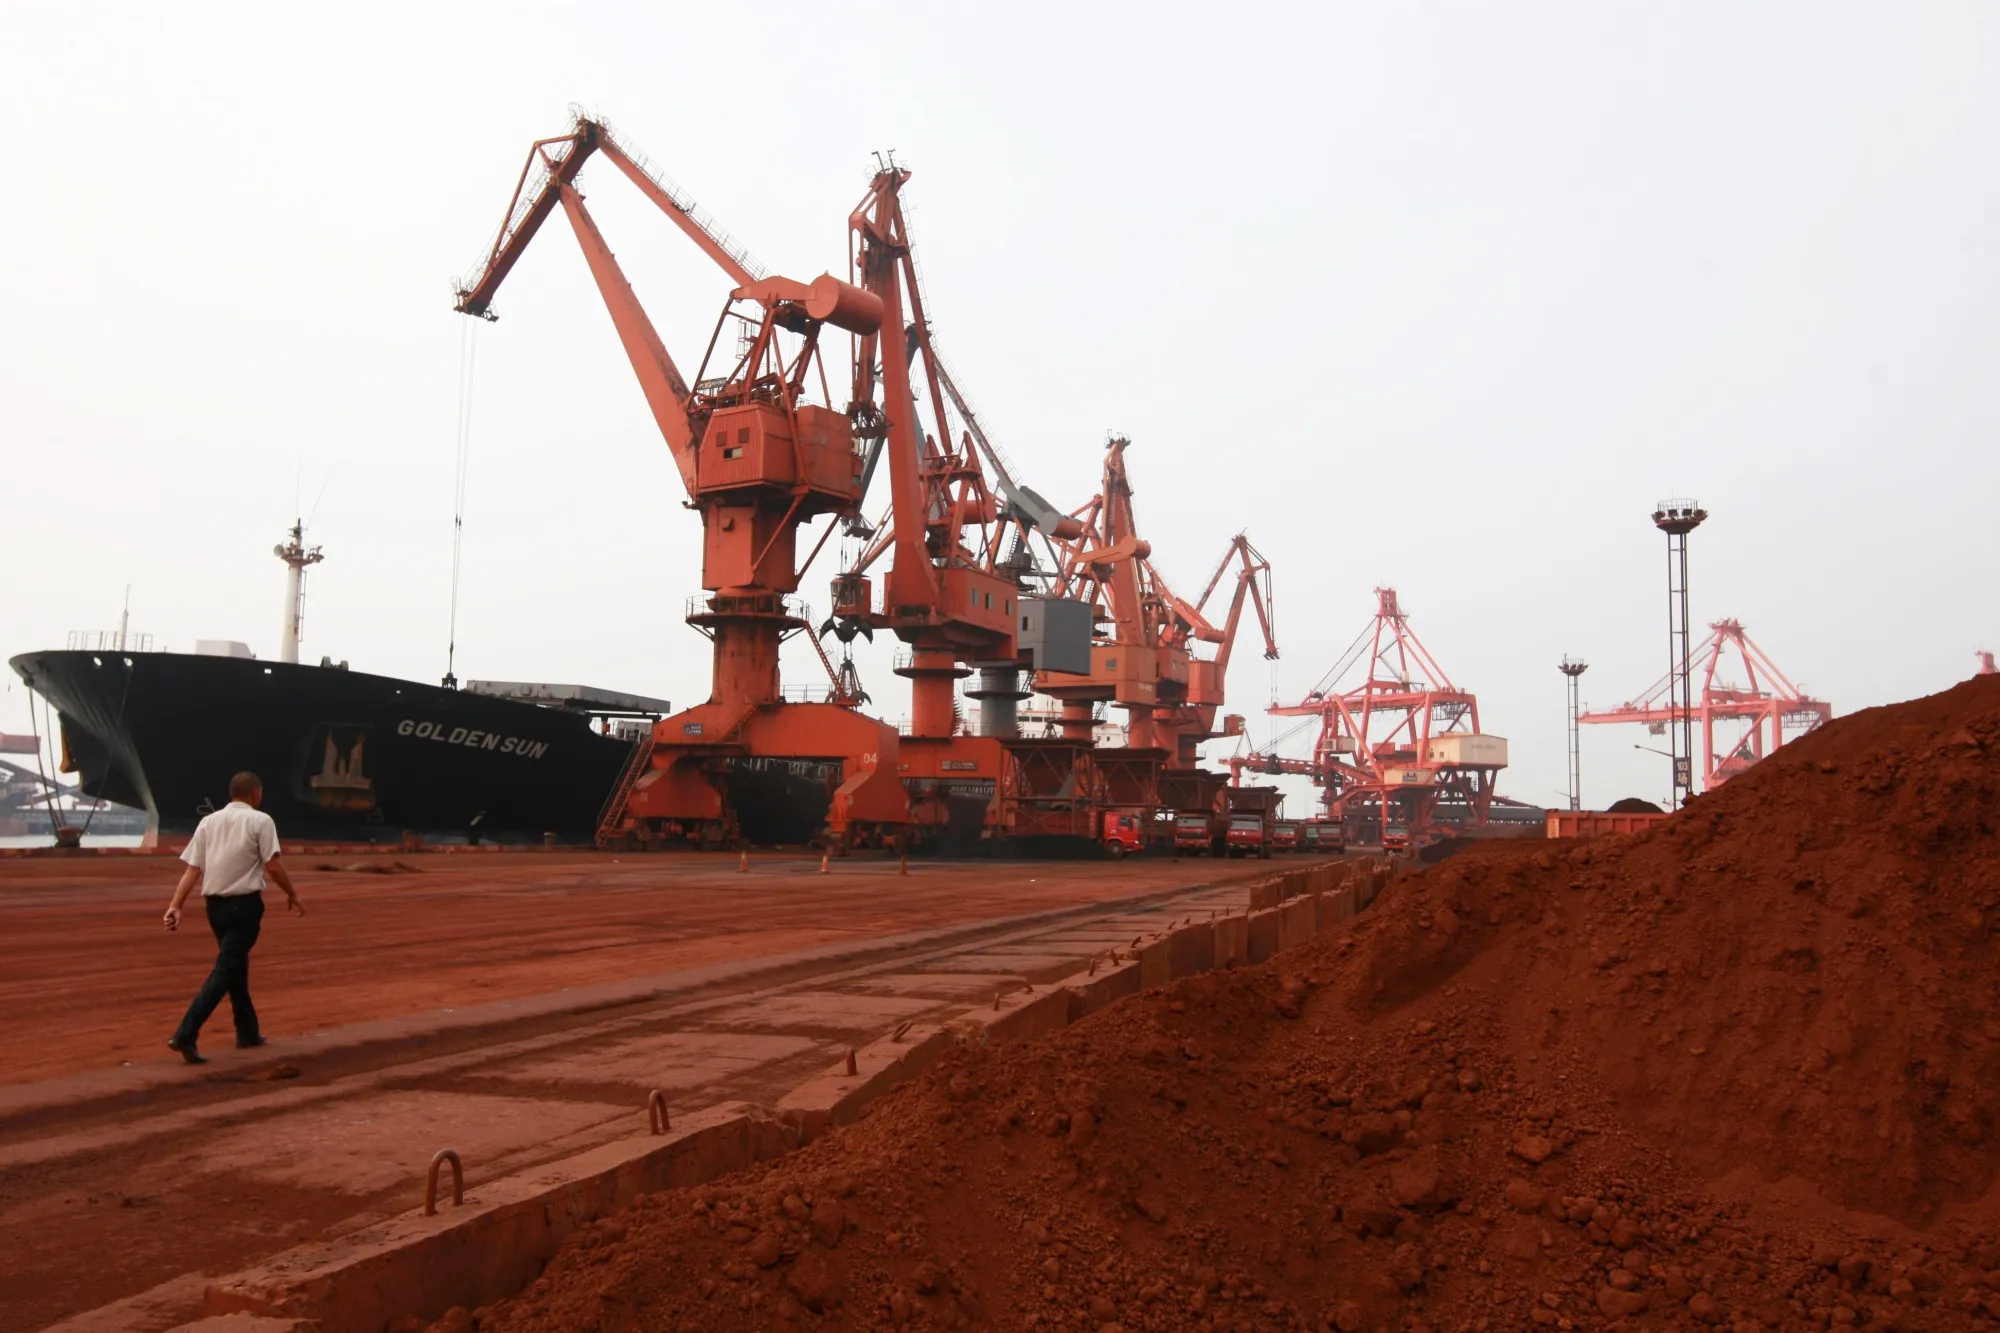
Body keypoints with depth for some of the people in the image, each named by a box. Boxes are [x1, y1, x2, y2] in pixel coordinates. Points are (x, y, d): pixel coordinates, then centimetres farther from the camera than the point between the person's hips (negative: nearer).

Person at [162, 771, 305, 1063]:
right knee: (226, 969, -7)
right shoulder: (260, 821, -5)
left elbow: (192, 869, 3)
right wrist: (292, 894, 3)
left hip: (214, 904, 6)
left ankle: (248, 1031, 26)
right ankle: (186, 1034, -18)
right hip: (244, 904, -6)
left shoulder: (208, 822, 10)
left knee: (236, 966, 19)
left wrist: (176, 905, -1)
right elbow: (272, 867, -10)